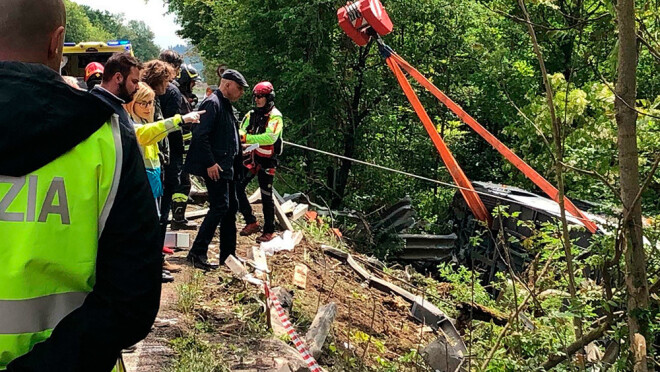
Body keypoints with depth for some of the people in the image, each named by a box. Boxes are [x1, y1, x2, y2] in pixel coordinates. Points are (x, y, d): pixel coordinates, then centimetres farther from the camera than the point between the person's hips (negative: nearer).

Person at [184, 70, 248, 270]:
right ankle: (197, 252, -4)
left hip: (227, 167, 10)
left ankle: (228, 254, 21)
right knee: (220, 206, -12)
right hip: (215, 168, -10)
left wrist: (235, 159, 17)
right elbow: (201, 135, -22)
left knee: (231, 207, 12)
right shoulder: (212, 103, -13)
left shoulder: (227, 106, 18)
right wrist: (210, 163, -23)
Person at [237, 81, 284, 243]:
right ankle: (251, 222, 15)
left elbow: (270, 137, -29)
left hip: (267, 161, -6)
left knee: (266, 197, 1)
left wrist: (247, 138, -35)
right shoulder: (252, 114, 8)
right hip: (252, 158, 6)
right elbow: (242, 131, -1)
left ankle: (269, 231, 15)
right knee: (237, 188, 1)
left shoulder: (275, 116, -13)